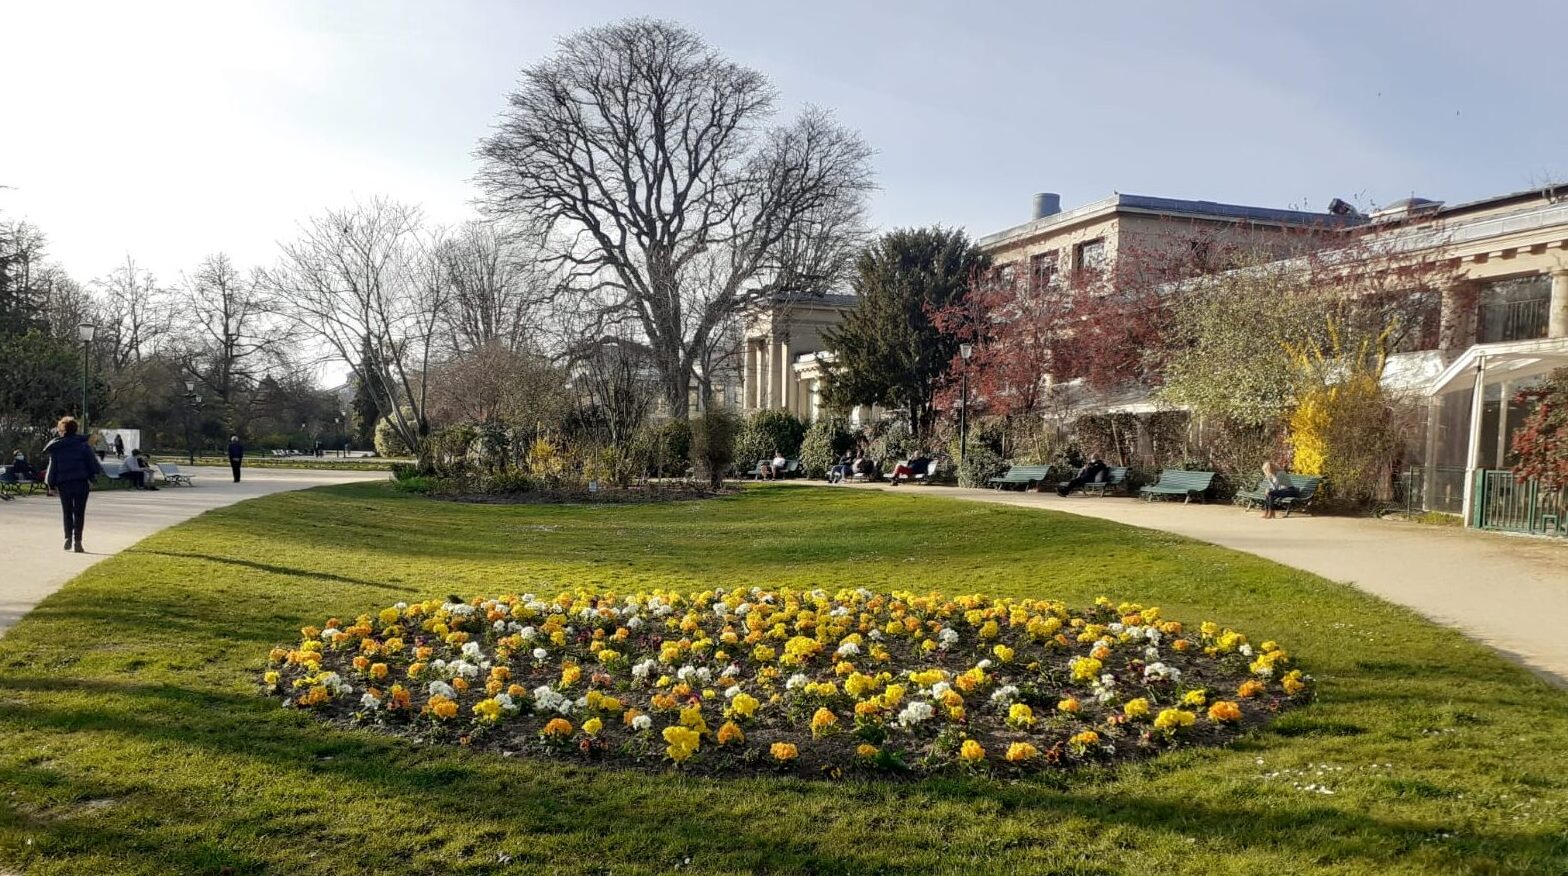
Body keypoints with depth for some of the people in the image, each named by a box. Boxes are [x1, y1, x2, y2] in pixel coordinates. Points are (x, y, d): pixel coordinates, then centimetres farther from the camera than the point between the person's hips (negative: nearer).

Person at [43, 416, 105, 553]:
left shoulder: (56, 448, 2)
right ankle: (77, 541, -3)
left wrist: (52, 485, 11)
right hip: (81, 482, -1)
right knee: (79, 512, 2)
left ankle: (68, 538, 5)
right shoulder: (83, 444, -3)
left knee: (67, 511, 16)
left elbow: (52, 468, 4)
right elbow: (93, 462, -2)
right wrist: (93, 476, 11)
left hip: (63, 484, 1)